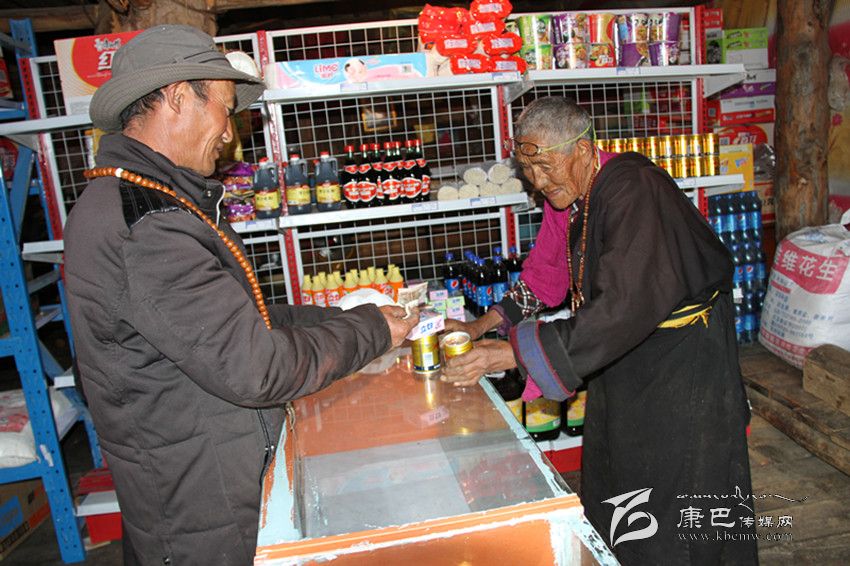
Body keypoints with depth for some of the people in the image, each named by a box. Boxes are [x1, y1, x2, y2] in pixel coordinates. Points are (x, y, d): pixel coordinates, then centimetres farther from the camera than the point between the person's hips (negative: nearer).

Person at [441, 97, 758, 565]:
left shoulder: (633, 190, -30)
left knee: (681, 486, 6)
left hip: (684, 349, -8)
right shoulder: (566, 194, -3)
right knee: (613, 469, 19)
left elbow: (625, 303, -38)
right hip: (624, 351, 8)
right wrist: (481, 327, -1)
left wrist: (512, 354, -40)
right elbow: (544, 274, 7)